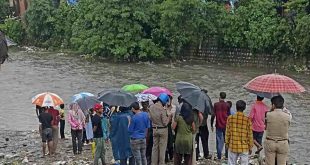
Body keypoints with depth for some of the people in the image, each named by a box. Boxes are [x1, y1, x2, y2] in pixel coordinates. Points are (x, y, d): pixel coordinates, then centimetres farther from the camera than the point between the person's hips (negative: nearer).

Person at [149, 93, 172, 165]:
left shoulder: (151, 107, -3)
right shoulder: (162, 109, -21)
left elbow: (151, 118, 5)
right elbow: (165, 123, -17)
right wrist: (169, 117, -3)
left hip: (154, 129, 5)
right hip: (163, 130, -5)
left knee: (155, 147, 14)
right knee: (162, 148, 6)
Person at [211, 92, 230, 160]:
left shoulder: (216, 104, -4)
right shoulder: (227, 105, -2)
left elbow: (213, 115, -4)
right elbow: (229, 115, 1)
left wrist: (211, 125, 4)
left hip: (218, 126, -1)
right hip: (226, 125, 1)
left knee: (219, 141, 4)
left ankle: (219, 156, 2)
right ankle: (227, 155, 11)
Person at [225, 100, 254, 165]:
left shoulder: (230, 118, -8)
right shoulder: (247, 120, -11)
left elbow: (227, 132, -1)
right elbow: (250, 135, -5)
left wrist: (227, 143, 12)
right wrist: (250, 147, 6)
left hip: (233, 146, 1)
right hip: (244, 147, -1)